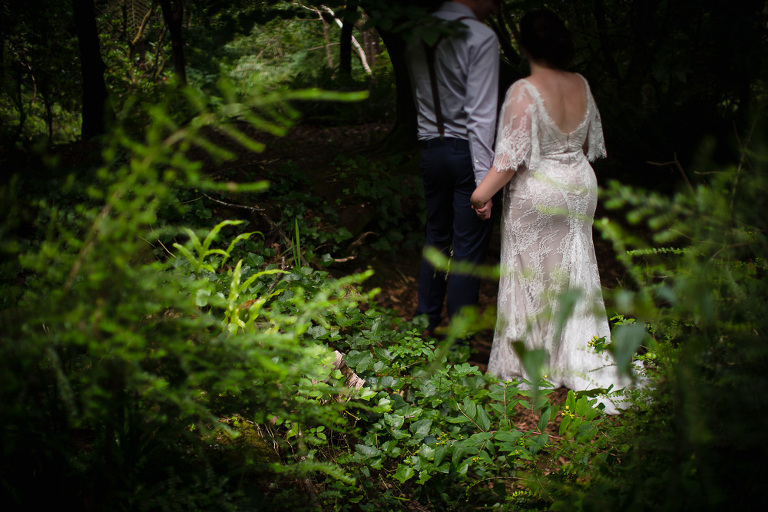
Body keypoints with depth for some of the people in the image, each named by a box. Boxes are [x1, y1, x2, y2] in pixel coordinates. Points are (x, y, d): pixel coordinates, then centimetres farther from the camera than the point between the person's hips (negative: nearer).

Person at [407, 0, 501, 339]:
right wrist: (484, 177, -19)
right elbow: (481, 114, -19)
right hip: (466, 151, -6)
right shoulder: (481, 37, -15)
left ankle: (427, 321, 29)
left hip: (430, 149, 6)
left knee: (436, 237, 20)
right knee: (468, 247, 2)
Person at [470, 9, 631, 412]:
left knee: (531, 277, 8)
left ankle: (525, 365, 19)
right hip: (580, 187, 5)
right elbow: (591, 143, 10)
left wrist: (482, 192, -13)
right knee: (576, 274, 14)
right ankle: (590, 371, 18)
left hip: (537, 193, -5)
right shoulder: (582, 86, -2)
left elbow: (512, 156, -23)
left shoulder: (523, 92, -22)